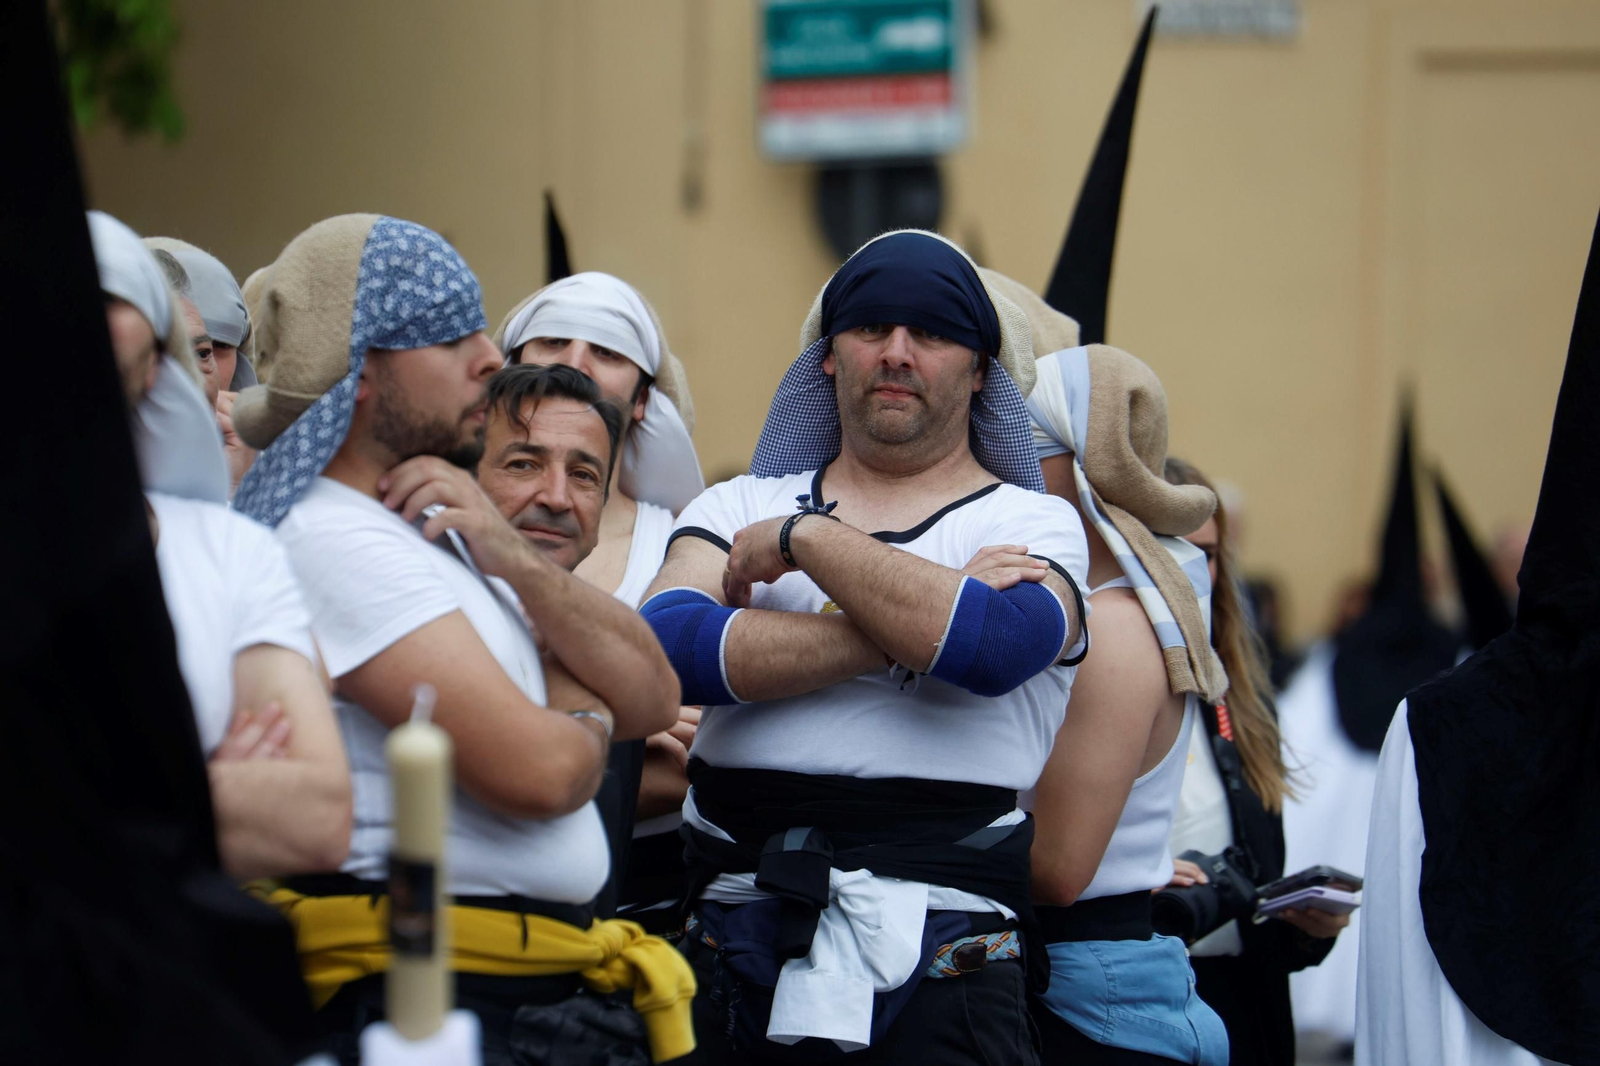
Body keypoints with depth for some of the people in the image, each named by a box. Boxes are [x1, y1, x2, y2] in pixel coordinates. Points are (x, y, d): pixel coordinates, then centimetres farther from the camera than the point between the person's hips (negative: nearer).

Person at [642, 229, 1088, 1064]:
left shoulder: (1034, 526, 9)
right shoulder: (737, 509, 17)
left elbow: (996, 646, -16)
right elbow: (665, 647, -6)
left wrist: (803, 540, -6)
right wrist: (897, 636, -10)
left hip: (936, 966, -2)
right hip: (732, 956, 2)